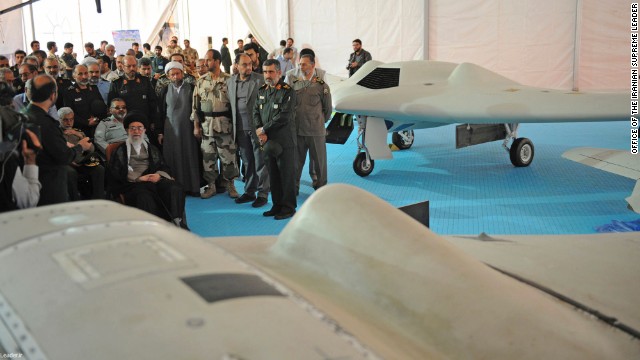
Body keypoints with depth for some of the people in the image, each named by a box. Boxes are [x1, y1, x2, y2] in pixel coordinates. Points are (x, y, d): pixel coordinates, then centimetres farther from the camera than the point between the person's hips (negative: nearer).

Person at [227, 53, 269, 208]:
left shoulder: (260, 80, -6)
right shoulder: (230, 82, 10)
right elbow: (230, 103, 16)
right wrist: (233, 125, 10)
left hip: (257, 127, -5)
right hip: (240, 129, 5)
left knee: (260, 162, 0)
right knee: (247, 162, 14)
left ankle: (262, 194, 8)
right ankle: (249, 192, 24)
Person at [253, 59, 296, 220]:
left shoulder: (287, 91, -9)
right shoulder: (262, 91, 12)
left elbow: (284, 116, -17)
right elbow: (256, 112, 11)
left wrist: (264, 129, -12)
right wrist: (260, 132, -5)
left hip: (284, 140, -6)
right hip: (267, 140, 6)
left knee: (286, 174, 1)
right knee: (273, 174, 12)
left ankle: (288, 208, 10)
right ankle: (277, 205, 22)